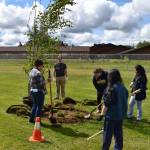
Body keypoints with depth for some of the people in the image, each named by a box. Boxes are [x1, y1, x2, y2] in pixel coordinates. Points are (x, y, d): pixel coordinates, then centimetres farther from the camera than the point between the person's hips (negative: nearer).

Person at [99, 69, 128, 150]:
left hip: (111, 115, -7)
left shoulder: (111, 88, -19)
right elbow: (124, 101, 11)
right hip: (121, 114, 7)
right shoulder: (123, 88, 2)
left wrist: (102, 114, -7)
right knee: (118, 134, 16)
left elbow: (106, 104, -17)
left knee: (107, 134, 6)